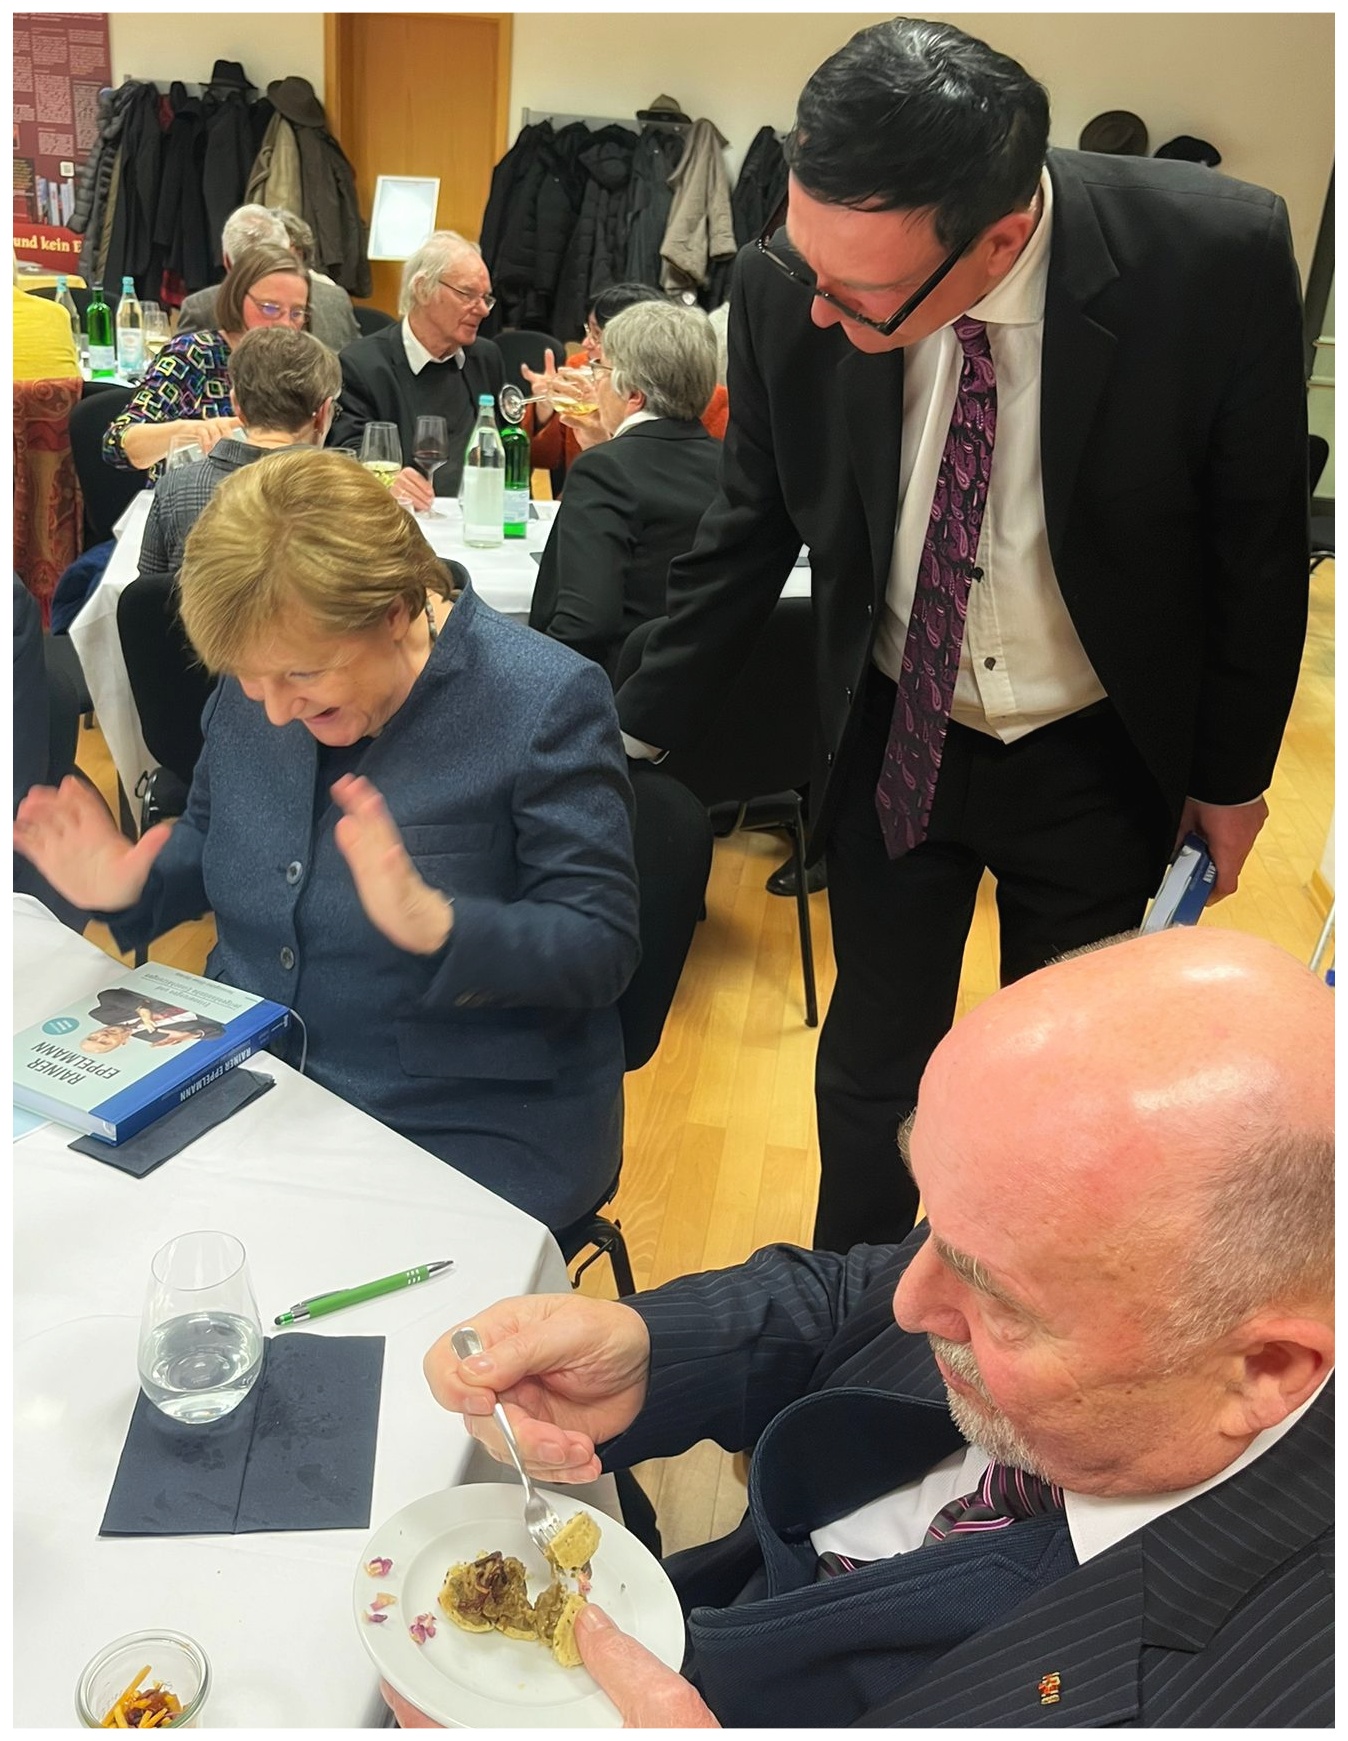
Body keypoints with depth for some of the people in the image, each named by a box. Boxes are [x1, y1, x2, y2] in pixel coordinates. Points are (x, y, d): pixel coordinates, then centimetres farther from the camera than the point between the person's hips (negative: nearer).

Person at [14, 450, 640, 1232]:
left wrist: (438, 929, -34)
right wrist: (130, 889, -5)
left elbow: (603, 947, -17)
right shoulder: (257, 678, 1)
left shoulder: (547, 701, -17)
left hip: (467, 1133, -5)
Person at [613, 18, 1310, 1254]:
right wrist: (639, 735, -2)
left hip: (1100, 762, 0)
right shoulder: (786, 288, -19)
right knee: (873, 1063, 14)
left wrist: (1231, 776, 0)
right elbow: (752, 530, -3)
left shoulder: (1219, 259, -24)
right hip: (892, 742, 1)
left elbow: (1260, 540, -9)